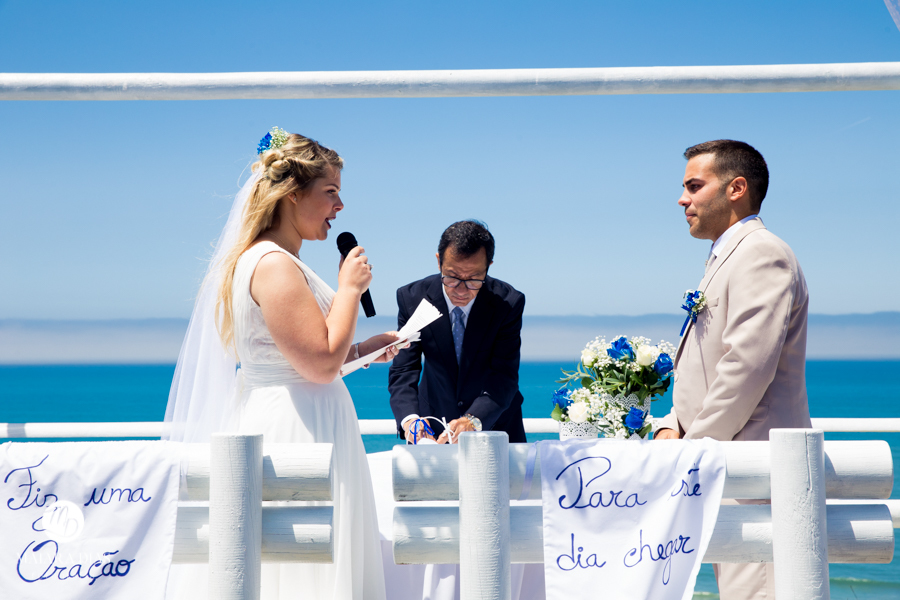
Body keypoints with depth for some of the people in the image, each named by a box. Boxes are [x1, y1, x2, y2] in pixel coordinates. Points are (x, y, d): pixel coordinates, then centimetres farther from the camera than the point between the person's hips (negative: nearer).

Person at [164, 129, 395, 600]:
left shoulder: (257, 259, 16)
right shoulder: (274, 265, -17)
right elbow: (321, 363, -21)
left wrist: (366, 349, 17)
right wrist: (350, 288, -11)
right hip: (296, 435, -11)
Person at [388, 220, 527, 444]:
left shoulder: (508, 302, -13)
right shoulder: (413, 297, -10)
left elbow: (505, 375, -19)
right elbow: (403, 371, -14)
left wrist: (474, 420, -38)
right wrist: (409, 419, -34)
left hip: (494, 420, 2)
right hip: (433, 427, -1)